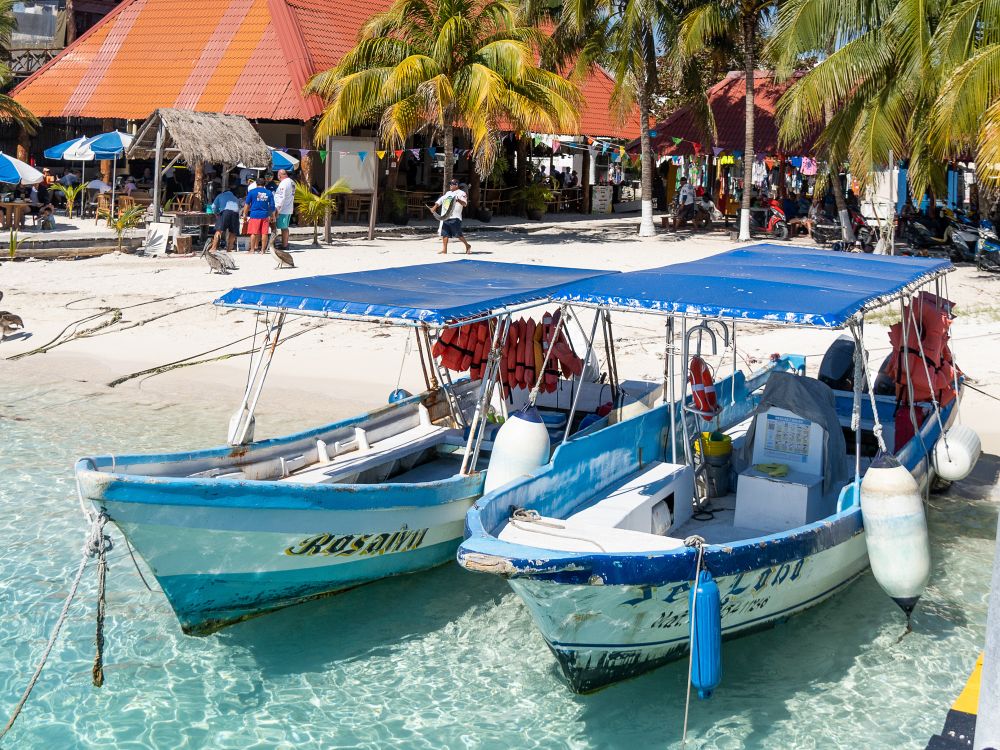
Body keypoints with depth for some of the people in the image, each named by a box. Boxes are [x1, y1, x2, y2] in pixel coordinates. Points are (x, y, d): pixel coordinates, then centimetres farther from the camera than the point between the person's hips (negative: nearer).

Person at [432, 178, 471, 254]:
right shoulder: (448, 193, 23)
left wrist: (459, 200, -31)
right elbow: (440, 200, 27)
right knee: (444, 234, 4)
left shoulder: (461, 193, -1)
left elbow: (465, 204, -12)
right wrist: (434, 207, 16)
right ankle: (444, 250, 8)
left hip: (455, 218, -7)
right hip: (445, 217, 8)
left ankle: (467, 246, 6)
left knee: (458, 234, -9)